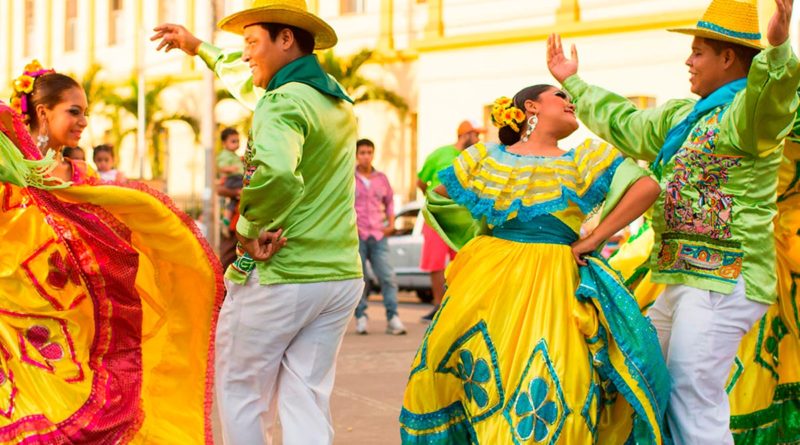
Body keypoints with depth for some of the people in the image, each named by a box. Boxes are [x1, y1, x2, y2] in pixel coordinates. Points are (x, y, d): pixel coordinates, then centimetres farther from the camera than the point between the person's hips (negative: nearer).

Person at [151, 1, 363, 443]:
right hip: (339, 277, 7)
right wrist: (200, 48, 40)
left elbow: (275, 172, -37)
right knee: (308, 402, 8)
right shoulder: (338, 103, 13)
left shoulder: (284, 103, -15)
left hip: (275, 278, -7)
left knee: (241, 395, 9)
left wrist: (251, 229, -20)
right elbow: (253, 83, 31)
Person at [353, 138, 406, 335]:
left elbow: (389, 201, 22)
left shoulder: (381, 178, 13)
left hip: (378, 235, 2)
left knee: (387, 276, -7)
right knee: (359, 279, -1)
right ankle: (361, 317, 7)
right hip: (356, 236, -2)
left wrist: (391, 223, 11)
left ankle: (393, 318, -6)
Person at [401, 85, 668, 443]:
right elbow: (437, 196, 19)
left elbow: (647, 187, -5)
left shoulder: (585, 158, 5)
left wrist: (594, 239, -9)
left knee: (547, 386, -10)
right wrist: (477, 236, 9)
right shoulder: (486, 156, 8)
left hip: (553, 287, -1)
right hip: (488, 277, 1)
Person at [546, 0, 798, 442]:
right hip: (684, 282, 10)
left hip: (721, 282, -10)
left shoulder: (744, 111, -11)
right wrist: (573, 83, 42)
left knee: (693, 407, -12)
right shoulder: (685, 116, 20)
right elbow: (625, 124, 35)